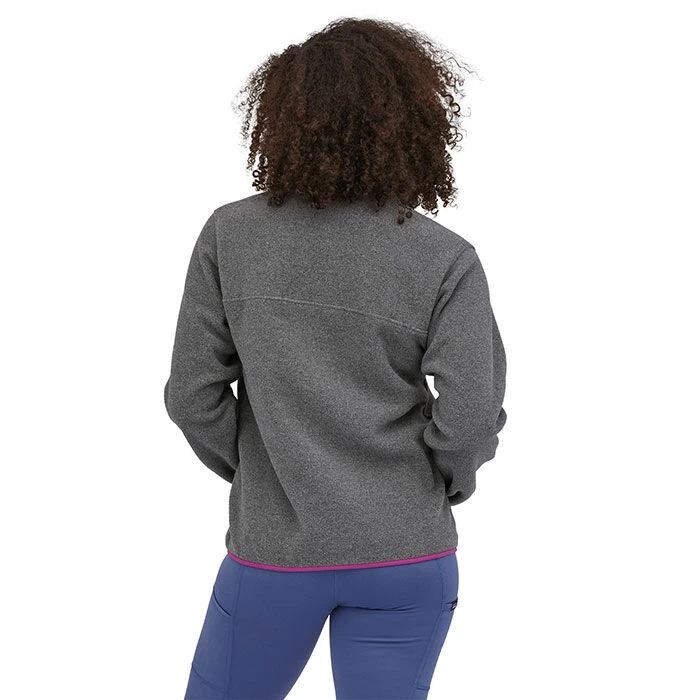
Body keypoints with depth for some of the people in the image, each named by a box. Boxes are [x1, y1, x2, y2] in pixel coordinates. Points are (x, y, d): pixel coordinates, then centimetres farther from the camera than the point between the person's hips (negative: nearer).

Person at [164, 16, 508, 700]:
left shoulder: (230, 235, -7)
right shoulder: (447, 261, -11)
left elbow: (194, 393, -5)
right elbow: (470, 419, -13)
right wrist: (445, 485, 7)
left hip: (275, 549, 1)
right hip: (404, 553, 0)